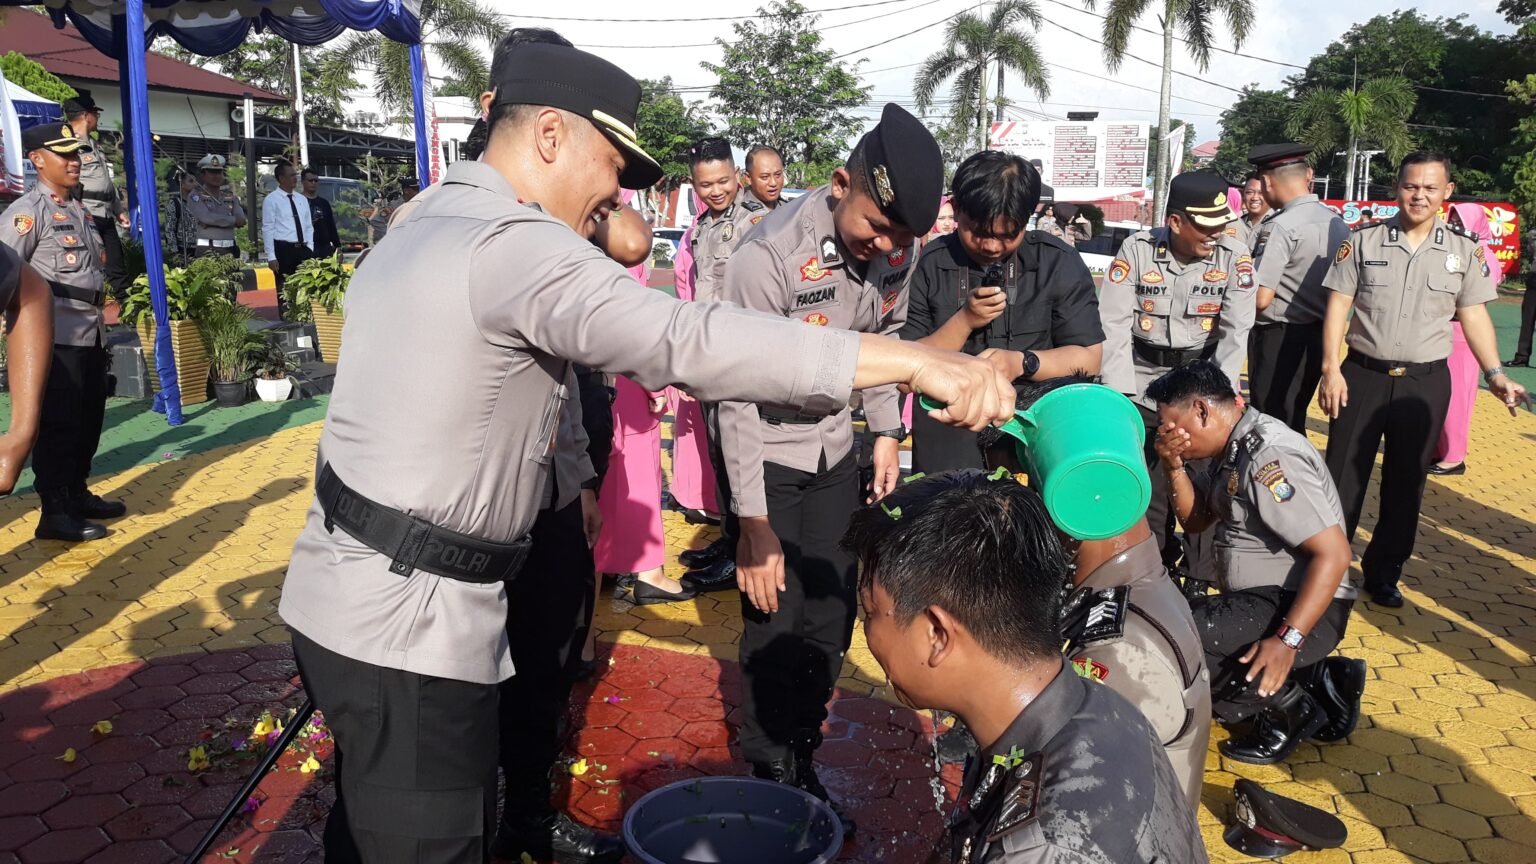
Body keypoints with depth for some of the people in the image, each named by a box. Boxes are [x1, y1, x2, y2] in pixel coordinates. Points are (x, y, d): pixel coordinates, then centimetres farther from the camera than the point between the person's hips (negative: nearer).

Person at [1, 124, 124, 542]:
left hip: (91, 330, 8)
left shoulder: (79, 209, 17)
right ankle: (55, 513, 4)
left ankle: (77, 494, 30)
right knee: (57, 422, -3)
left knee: (89, 417, 15)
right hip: (56, 332, -8)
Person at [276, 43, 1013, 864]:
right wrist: (913, 359, -32)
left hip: (347, 599, 10)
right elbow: (685, 339, -32)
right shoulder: (514, 242, -20)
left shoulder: (419, 231, 14)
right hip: (407, 624, -10)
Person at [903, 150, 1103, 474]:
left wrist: (1022, 362, -19)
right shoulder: (927, 265, -3)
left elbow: (1088, 359, -2)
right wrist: (964, 321, -18)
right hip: (947, 441, 0)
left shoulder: (1059, 263, -2)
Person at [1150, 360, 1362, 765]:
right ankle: (1314, 682, 11)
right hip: (1261, 601, 10)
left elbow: (1333, 554, -26)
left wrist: (1287, 640, -31)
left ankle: (1290, 709, -5)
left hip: (1301, 609, -10)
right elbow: (1196, 520, 14)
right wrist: (1175, 467, -4)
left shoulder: (1268, 457, -22)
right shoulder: (1233, 448, 7)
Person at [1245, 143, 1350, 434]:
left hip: (1279, 338, -8)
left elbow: (1260, 298, -20)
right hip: (1318, 335, 8)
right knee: (1293, 422, 18)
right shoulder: (1338, 223, 7)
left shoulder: (1280, 227, -17)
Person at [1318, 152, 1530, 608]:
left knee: (1405, 483, 10)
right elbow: (1338, 306, -3)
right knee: (1342, 476, 2)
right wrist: (1331, 369, -10)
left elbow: (1474, 317, 6)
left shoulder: (1465, 251, 2)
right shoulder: (1363, 241, -2)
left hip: (1426, 382, 2)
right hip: (1363, 374, -1)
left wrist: (1495, 373, -4)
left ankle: (1383, 573, 24)